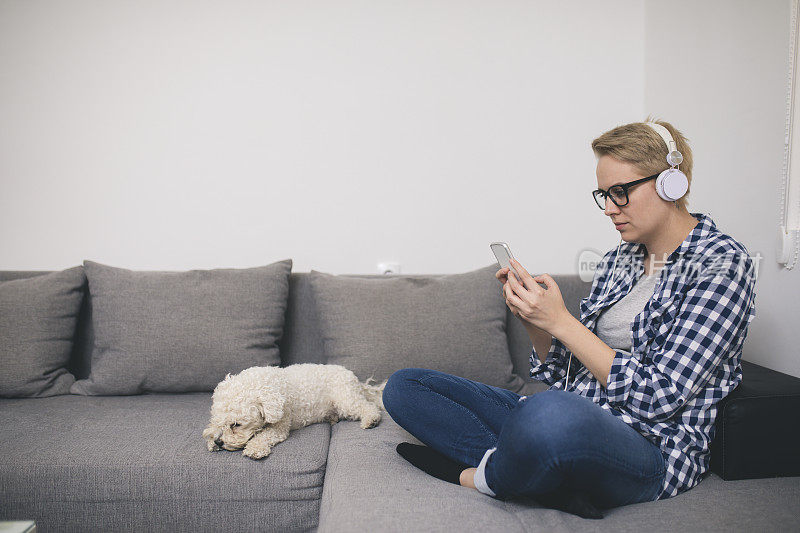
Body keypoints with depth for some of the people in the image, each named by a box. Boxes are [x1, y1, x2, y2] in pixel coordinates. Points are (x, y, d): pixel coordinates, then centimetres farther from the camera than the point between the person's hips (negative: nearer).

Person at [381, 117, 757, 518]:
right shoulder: (616, 261, 14)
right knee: (403, 386, 0)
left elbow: (658, 397, -15)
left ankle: (478, 477, -11)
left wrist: (560, 320, -17)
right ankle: (555, 479, -14)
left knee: (553, 412, -45)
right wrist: (535, 322, -6)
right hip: (570, 423, 8)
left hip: (653, 449, -7)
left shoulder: (723, 263, -6)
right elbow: (566, 374, 12)